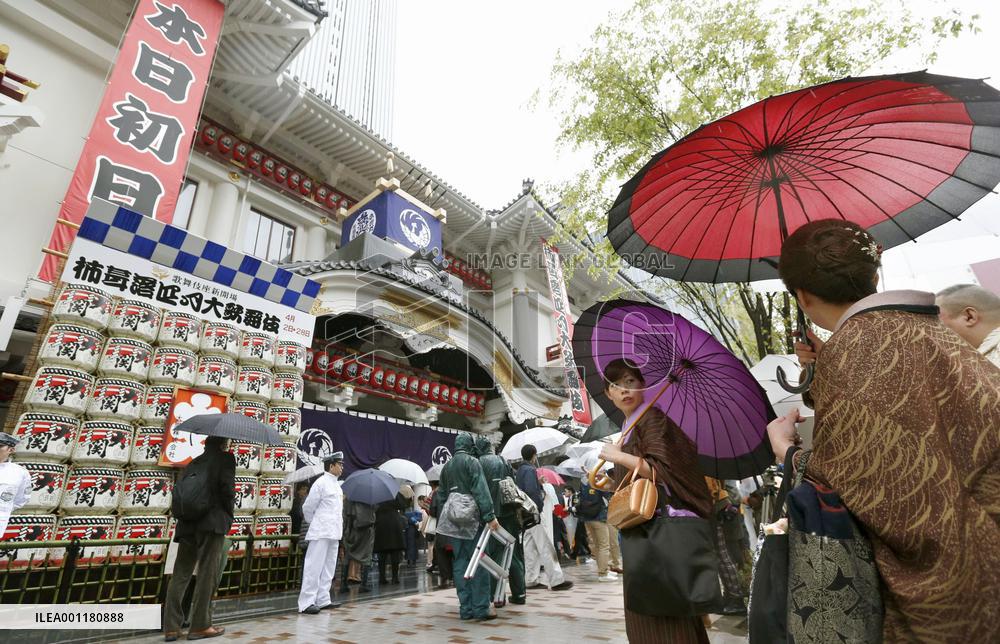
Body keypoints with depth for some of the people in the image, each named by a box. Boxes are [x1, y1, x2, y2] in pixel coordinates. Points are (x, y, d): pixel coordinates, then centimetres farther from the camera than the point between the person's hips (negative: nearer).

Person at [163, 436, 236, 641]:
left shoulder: (192, 464, 18)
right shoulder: (225, 459, -1)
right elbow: (227, 489, -9)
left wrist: (185, 515, 18)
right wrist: (229, 517, 3)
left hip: (187, 524, 6)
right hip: (213, 523, -6)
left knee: (180, 575, 9)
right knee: (207, 575, 0)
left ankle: (171, 627, 10)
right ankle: (200, 626, 5)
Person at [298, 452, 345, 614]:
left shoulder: (337, 484, 14)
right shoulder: (321, 483, -10)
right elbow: (307, 508, -5)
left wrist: (338, 529, 15)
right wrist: (315, 524, 7)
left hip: (334, 533, 8)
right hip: (321, 533, -8)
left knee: (328, 568, 12)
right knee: (314, 567, -4)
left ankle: (323, 600, 20)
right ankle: (306, 603, 2)